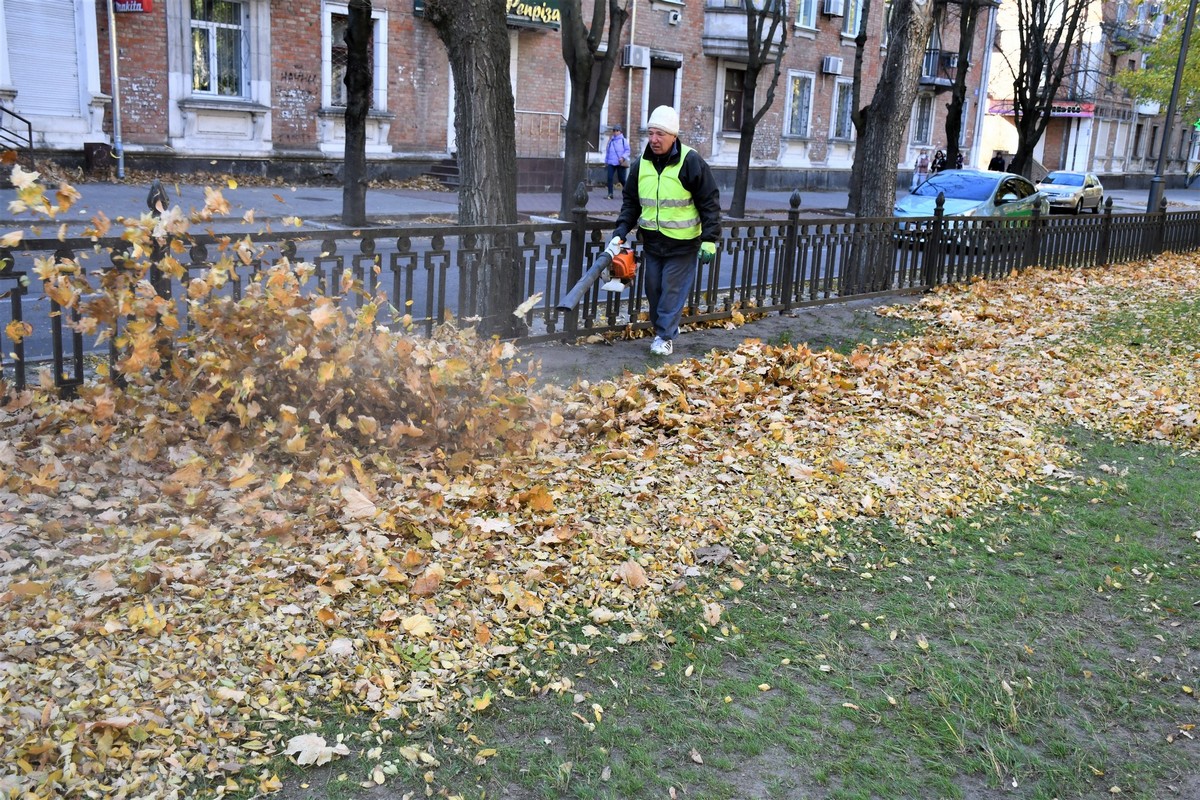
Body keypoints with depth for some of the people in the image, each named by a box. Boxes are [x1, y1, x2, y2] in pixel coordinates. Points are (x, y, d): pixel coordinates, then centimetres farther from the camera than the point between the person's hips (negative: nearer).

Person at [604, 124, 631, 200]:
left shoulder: (623, 140, 3)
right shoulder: (611, 141, 14)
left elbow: (627, 150, -1)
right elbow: (607, 152, 21)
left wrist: (623, 157, -16)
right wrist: (606, 162, 20)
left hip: (620, 163, -3)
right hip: (611, 163, 3)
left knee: (621, 179, 2)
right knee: (609, 178, -10)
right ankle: (610, 194, -7)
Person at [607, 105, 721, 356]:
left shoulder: (691, 162, -14)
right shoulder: (641, 164, 1)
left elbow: (710, 203, -11)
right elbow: (630, 202, 8)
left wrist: (710, 239, -15)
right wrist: (619, 234, -3)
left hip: (682, 243, -5)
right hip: (651, 241, 5)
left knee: (673, 289, -2)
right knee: (653, 289, 11)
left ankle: (665, 335, 8)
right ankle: (666, 327, 28)